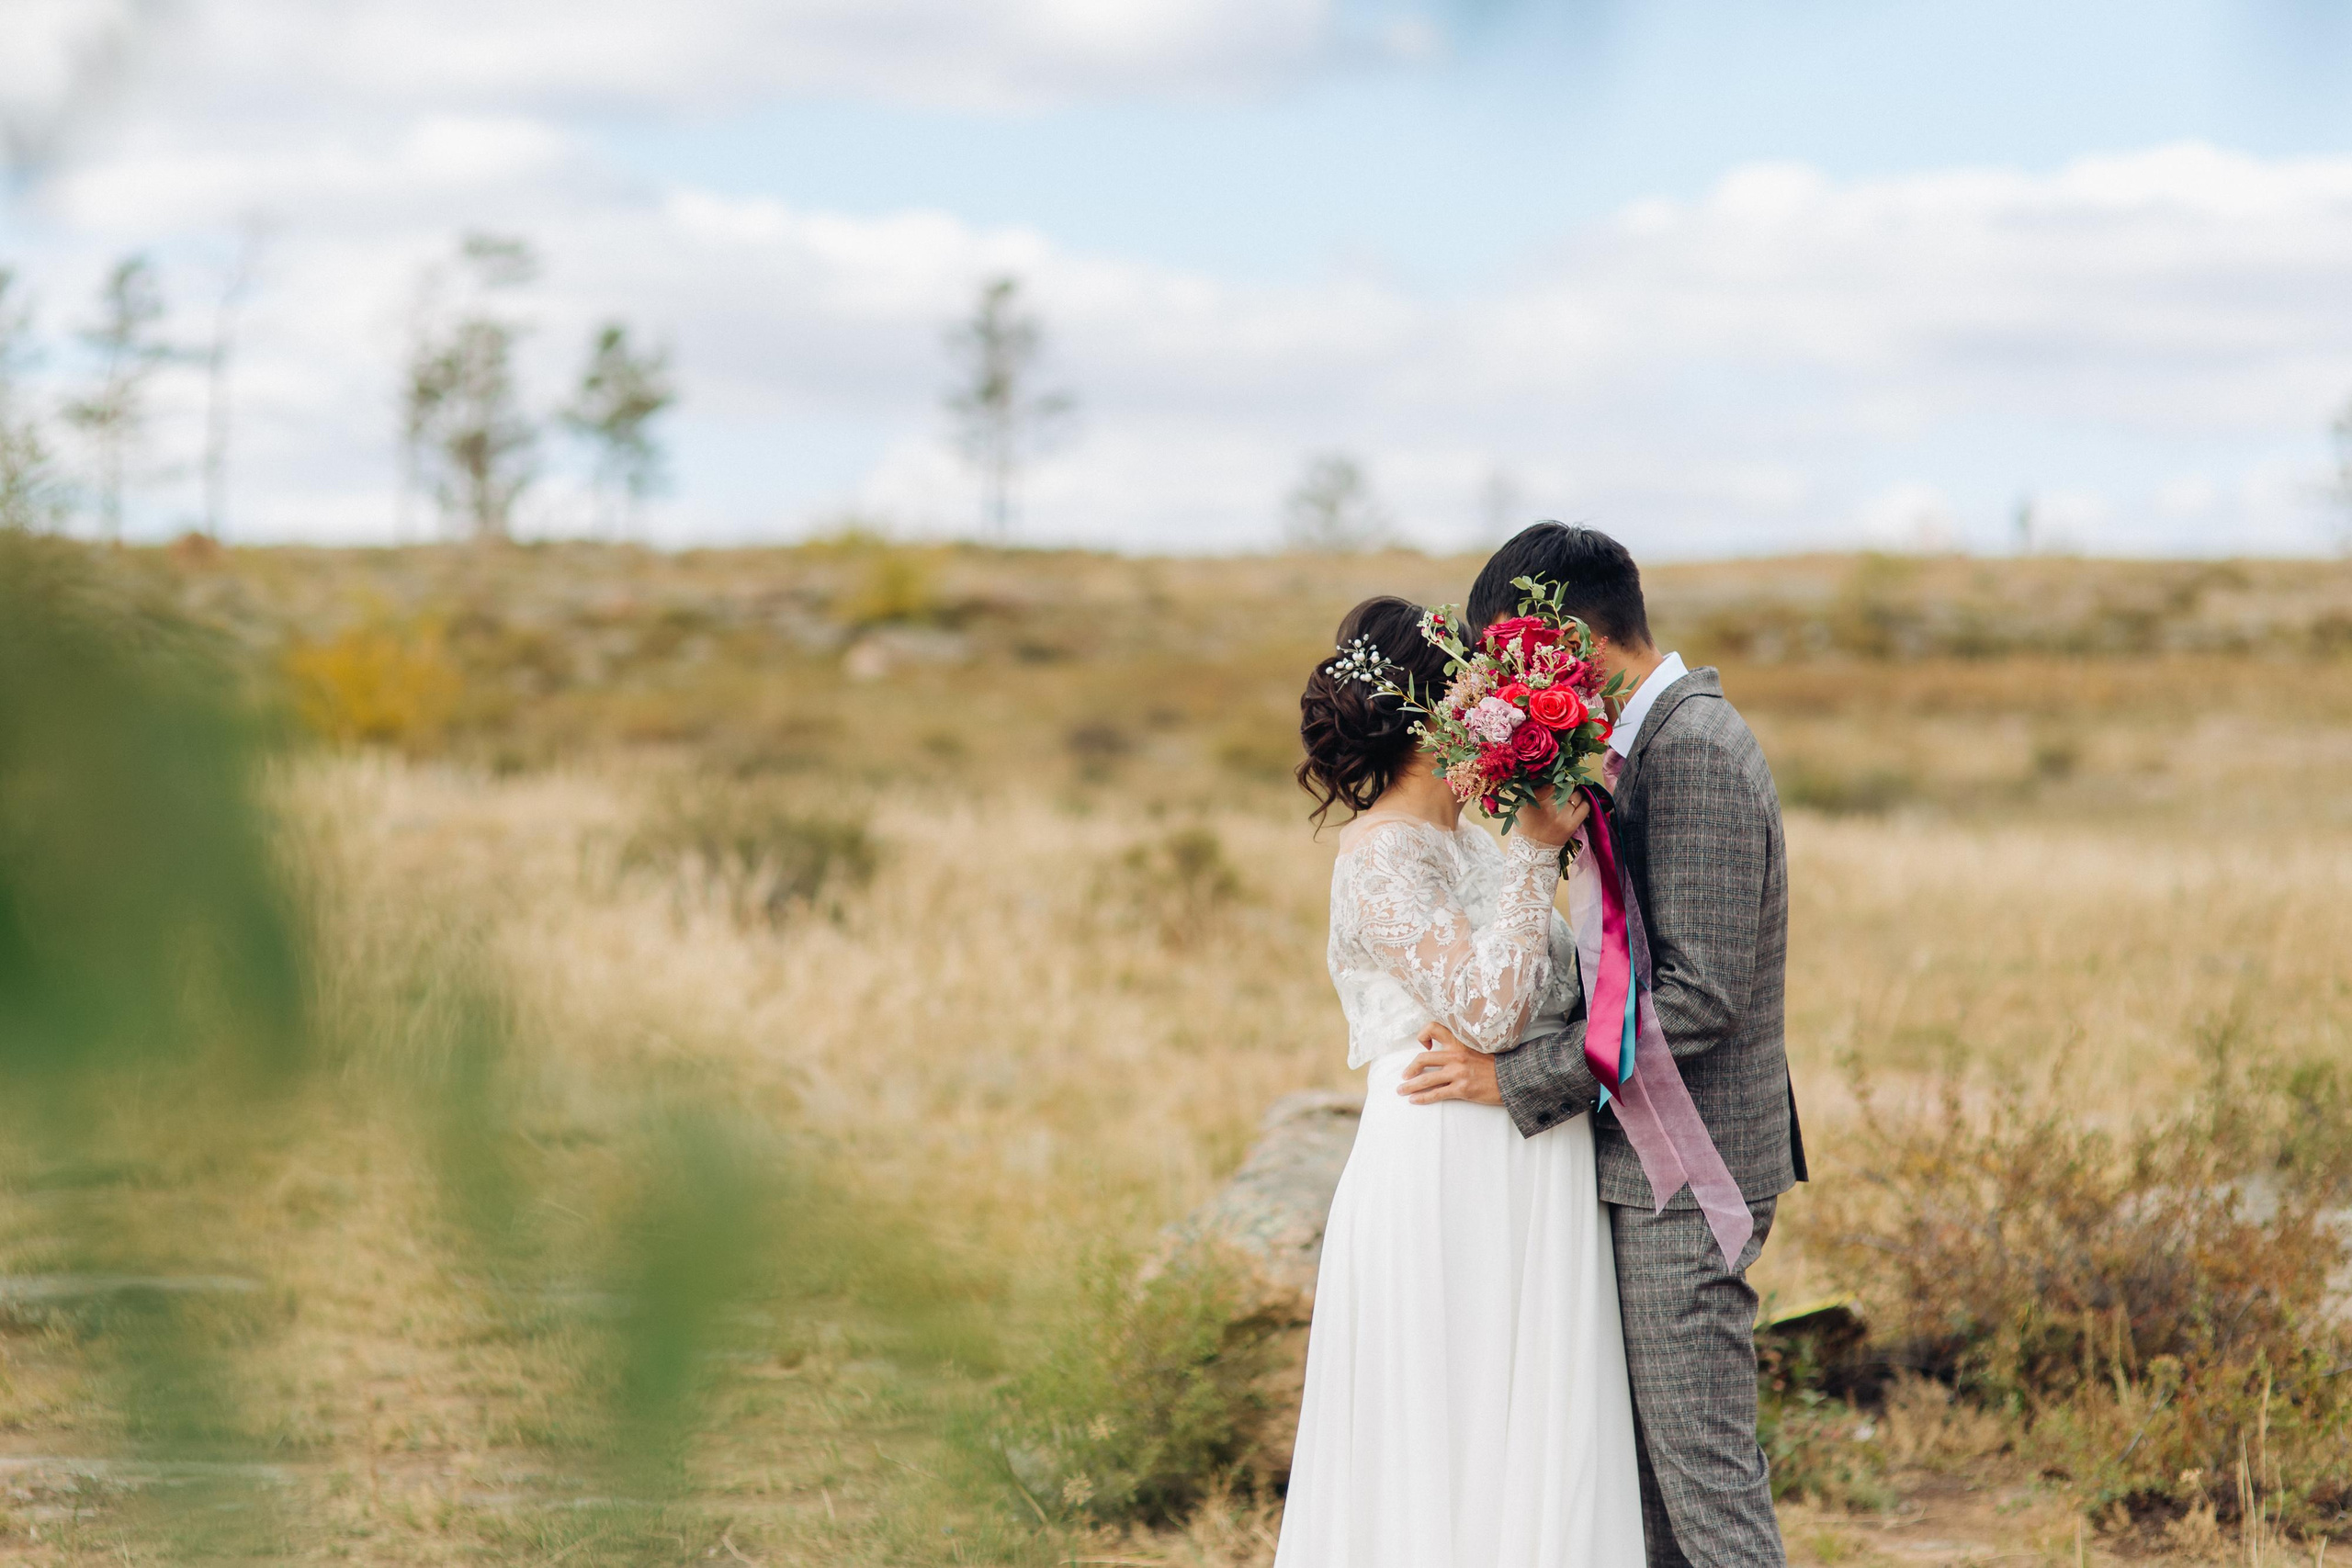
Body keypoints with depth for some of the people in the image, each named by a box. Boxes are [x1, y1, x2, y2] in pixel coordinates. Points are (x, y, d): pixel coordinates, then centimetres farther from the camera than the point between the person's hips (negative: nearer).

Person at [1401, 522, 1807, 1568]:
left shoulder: (1693, 750, -19)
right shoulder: (1659, 737, 13)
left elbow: (1701, 994, -23)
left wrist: (1518, 1079, -19)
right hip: (1657, 1165, 10)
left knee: (1705, 1474, -6)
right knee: (1651, 1477, 14)